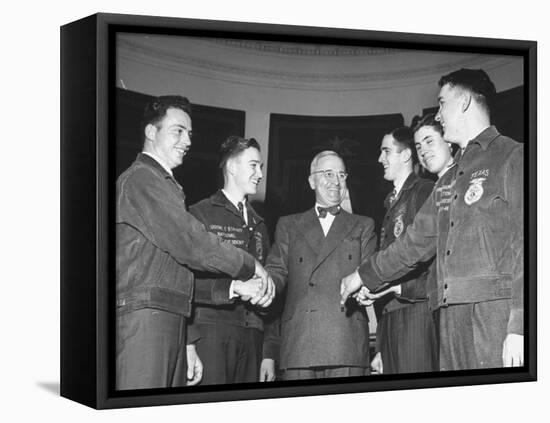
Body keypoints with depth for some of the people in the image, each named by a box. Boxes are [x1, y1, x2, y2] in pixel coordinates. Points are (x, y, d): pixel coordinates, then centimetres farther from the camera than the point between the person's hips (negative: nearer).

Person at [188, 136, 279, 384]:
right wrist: (234, 287, -21)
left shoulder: (259, 225, 23)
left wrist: (269, 352, 12)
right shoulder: (199, 214, 2)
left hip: (252, 336, 5)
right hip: (211, 331, -5)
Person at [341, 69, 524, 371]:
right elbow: (417, 241, 30)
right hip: (451, 317, 7)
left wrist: (518, 327, -17)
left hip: (496, 311, -7)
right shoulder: (450, 179, 25)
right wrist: (363, 275, 31)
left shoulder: (512, 157, 0)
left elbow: (525, 243, -9)